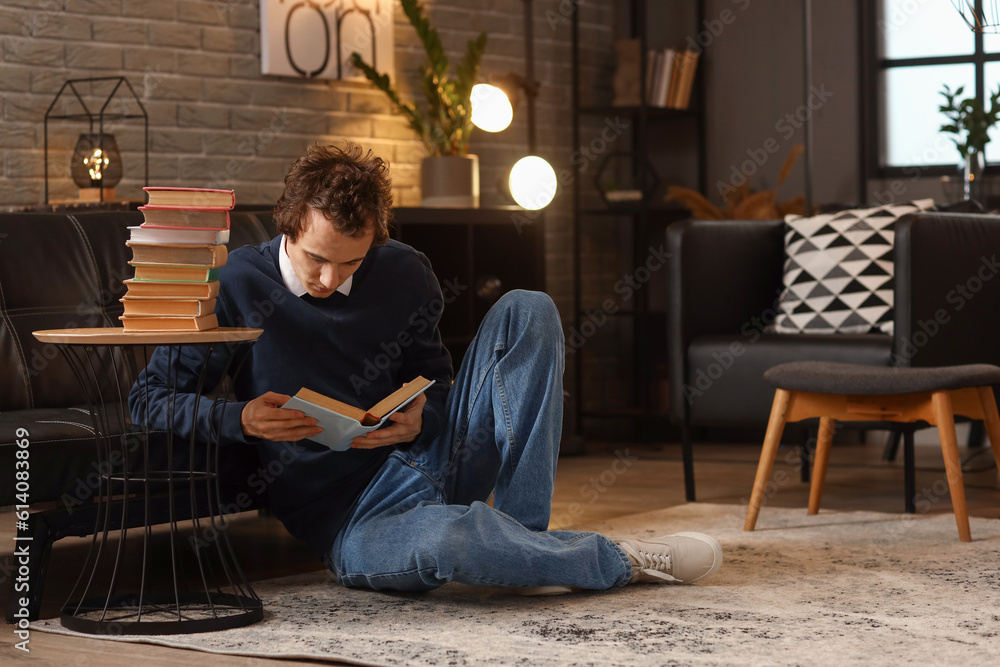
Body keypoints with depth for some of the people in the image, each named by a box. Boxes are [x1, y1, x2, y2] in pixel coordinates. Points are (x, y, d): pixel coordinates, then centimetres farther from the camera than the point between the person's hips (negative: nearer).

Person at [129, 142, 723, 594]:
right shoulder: (236, 287, -9)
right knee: (446, 536, -42)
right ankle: (625, 562, -14)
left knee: (527, 311, -8)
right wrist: (241, 419, -24)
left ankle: (523, 542, -15)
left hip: (425, 458, 5)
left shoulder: (403, 276, 2)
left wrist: (419, 417, -11)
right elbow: (149, 398, -5)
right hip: (350, 521, -5)